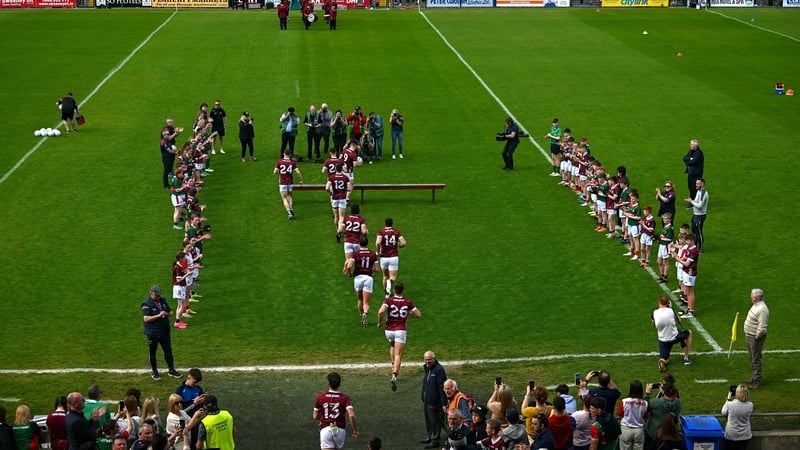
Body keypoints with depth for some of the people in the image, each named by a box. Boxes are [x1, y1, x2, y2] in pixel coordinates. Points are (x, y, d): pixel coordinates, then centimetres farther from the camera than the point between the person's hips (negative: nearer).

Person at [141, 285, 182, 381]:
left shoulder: (163, 300, 6)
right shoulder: (147, 304, -15)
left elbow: (170, 312, 15)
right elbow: (146, 318, -24)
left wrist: (167, 313, -9)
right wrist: (159, 315, -27)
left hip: (164, 331, 6)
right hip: (152, 333, -6)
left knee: (168, 350, 11)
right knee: (152, 352, 8)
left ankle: (171, 370, 22)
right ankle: (154, 372, 21)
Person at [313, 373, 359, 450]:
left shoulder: (320, 397, -1)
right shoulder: (345, 398, -5)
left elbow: (315, 417, 7)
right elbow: (352, 415, -17)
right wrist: (355, 430, -4)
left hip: (325, 429, -1)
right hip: (340, 429, 1)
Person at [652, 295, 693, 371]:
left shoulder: (655, 313, -10)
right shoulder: (670, 311, -14)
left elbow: (653, 323, 13)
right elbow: (679, 321, 4)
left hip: (662, 340, 2)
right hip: (675, 337, -2)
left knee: (664, 360, 17)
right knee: (689, 333, 30)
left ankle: (662, 361, -23)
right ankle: (686, 358, 28)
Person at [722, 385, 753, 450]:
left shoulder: (730, 404, -19)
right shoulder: (750, 405, -13)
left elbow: (723, 413, 2)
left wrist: (728, 399, 8)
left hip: (730, 435, -2)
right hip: (744, 436, 2)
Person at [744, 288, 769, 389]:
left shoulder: (762, 310, -25)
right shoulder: (756, 305, 6)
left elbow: (762, 328, -27)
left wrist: (756, 338, -19)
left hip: (756, 338, -10)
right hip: (749, 336, 10)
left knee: (756, 359, -3)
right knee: (752, 358, 21)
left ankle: (757, 382, 4)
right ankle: (754, 377, 36)